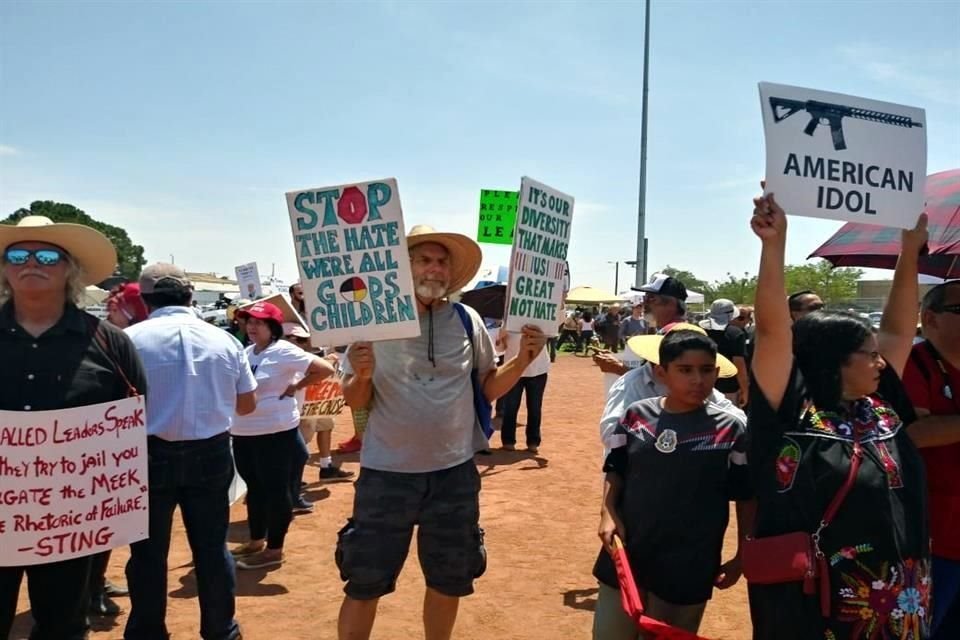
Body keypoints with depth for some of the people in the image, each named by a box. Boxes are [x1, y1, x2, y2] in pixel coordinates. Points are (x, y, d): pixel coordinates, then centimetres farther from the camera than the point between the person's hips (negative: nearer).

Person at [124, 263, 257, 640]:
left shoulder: (129, 339, -8)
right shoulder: (224, 339, 1)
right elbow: (247, 405, 9)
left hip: (151, 456, -2)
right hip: (211, 454, 2)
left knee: (149, 552, 12)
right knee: (212, 547, 13)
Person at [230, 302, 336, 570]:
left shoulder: (284, 351, -13)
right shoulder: (246, 352, 10)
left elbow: (326, 369, -18)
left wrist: (295, 387, -12)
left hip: (275, 432, -8)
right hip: (243, 433, 8)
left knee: (276, 489, 1)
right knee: (254, 487, 18)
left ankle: (274, 550, 11)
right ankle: (256, 540, 33)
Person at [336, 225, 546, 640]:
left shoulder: (467, 321, -1)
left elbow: (489, 388, 6)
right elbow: (354, 402, -3)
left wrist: (523, 360, -11)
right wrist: (361, 375, -25)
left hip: (454, 473, 3)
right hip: (387, 474, -2)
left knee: (449, 581, 18)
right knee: (364, 583, 7)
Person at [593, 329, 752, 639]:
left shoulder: (732, 427, -8)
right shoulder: (636, 414, -2)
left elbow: (747, 497, -1)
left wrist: (743, 556, 1)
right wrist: (608, 514, -6)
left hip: (687, 566, -2)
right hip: (624, 553, 2)